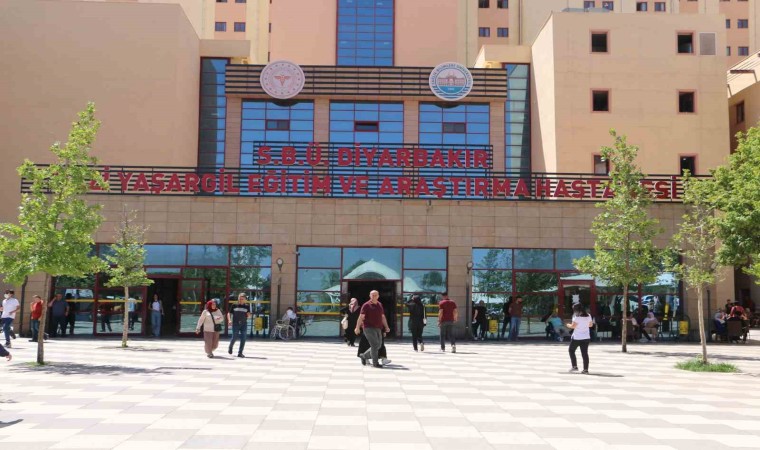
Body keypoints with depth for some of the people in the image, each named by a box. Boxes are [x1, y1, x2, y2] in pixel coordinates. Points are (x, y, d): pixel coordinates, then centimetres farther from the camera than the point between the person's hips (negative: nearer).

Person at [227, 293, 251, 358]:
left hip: (244, 324, 2)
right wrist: (229, 320, -10)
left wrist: (249, 315, -11)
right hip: (235, 324, -2)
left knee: (243, 339, -2)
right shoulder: (234, 305, 2)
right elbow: (229, 313, 6)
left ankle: (240, 353, 5)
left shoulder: (247, 306, 7)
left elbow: (249, 316, 12)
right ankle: (230, 347, 30)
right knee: (234, 337, -1)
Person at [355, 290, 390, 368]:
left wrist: (386, 327, 10)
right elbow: (361, 317, -10)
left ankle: (364, 356, 24)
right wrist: (357, 327, -16)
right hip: (369, 328, -7)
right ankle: (375, 363, -3)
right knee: (375, 345, -12)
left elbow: (383, 317, 19)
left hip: (378, 329, 7)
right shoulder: (366, 305, -5)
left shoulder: (380, 305, 15)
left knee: (378, 345, 8)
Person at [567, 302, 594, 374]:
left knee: (571, 350, 12)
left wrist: (569, 325, 2)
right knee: (585, 353, 5)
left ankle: (574, 366, 8)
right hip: (586, 337, 5)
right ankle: (586, 369, 1)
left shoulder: (576, 316, -13)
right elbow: (591, 324, 15)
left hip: (577, 337, -5)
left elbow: (573, 326, -17)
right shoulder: (588, 316, 6)